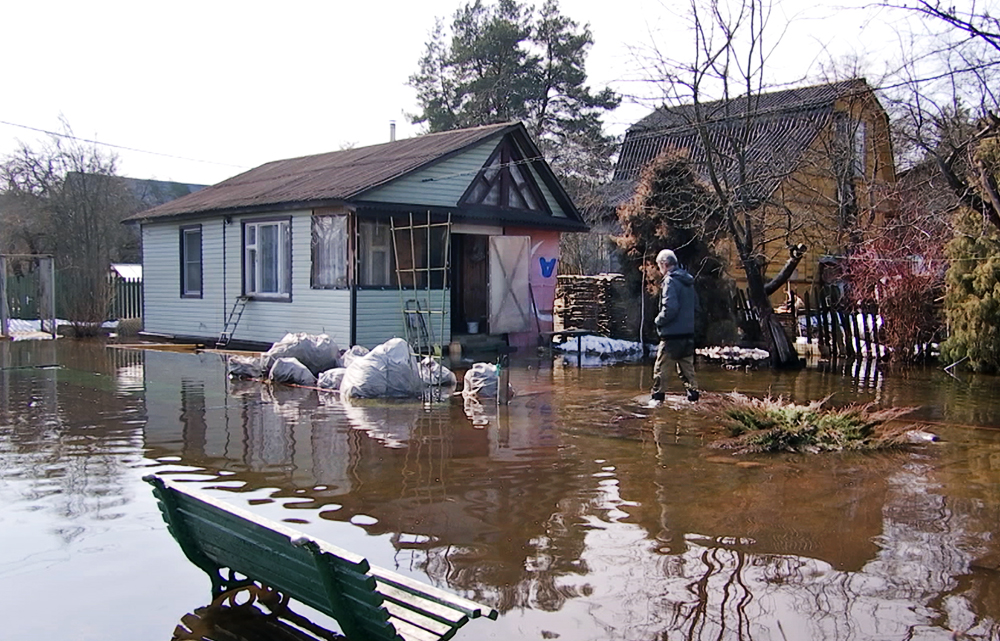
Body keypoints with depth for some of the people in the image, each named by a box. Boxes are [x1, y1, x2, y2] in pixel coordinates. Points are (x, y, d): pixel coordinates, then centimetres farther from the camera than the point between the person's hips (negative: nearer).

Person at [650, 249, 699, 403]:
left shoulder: (670, 281, -14)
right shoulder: (688, 282, 13)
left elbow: (670, 308, -24)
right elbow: (695, 305, 20)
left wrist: (659, 320, -9)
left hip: (672, 335, -8)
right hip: (688, 333, 8)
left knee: (661, 369, -2)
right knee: (687, 368, 14)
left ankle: (657, 397, 1)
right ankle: (693, 394, 14)